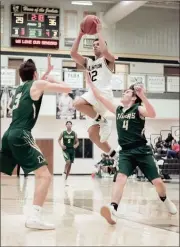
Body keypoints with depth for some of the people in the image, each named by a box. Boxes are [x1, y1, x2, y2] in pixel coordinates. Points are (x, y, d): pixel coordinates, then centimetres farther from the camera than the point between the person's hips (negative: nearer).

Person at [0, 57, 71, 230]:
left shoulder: (19, 89, 26)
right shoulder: (37, 84, 5)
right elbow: (67, 88, 5)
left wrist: (46, 76, 49)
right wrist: (52, 80, 23)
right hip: (21, 135, -8)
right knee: (44, 175, -9)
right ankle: (34, 217, -23)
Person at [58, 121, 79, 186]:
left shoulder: (74, 133, 2)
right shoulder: (63, 133, -1)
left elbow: (77, 142, 9)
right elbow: (59, 140, 10)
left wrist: (76, 145, -12)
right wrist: (61, 145, -7)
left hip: (72, 150, 3)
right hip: (65, 149, -3)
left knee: (70, 164, 5)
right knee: (68, 162, -26)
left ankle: (65, 179, 15)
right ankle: (64, 173, -2)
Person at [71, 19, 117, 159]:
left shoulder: (108, 60, 8)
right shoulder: (89, 63, 27)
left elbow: (105, 51, -17)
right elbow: (73, 54, 15)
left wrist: (99, 32, -7)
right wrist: (80, 35, 11)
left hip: (104, 94, -8)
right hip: (94, 95, 8)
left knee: (78, 104, -33)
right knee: (93, 134, 3)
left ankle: (102, 121, -17)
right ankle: (113, 155, 11)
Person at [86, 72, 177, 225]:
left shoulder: (138, 109, -5)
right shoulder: (117, 110, 10)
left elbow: (152, 114, -27)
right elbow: (100, 97, 11)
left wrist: (143, 96, -37)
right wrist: (90, 82, 8)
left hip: (142, 151, -3)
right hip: (126, 152, 3)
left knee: (157, 181, 2)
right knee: (121, 178, -22)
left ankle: (165, 200, 35)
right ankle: (113, 210, -38)